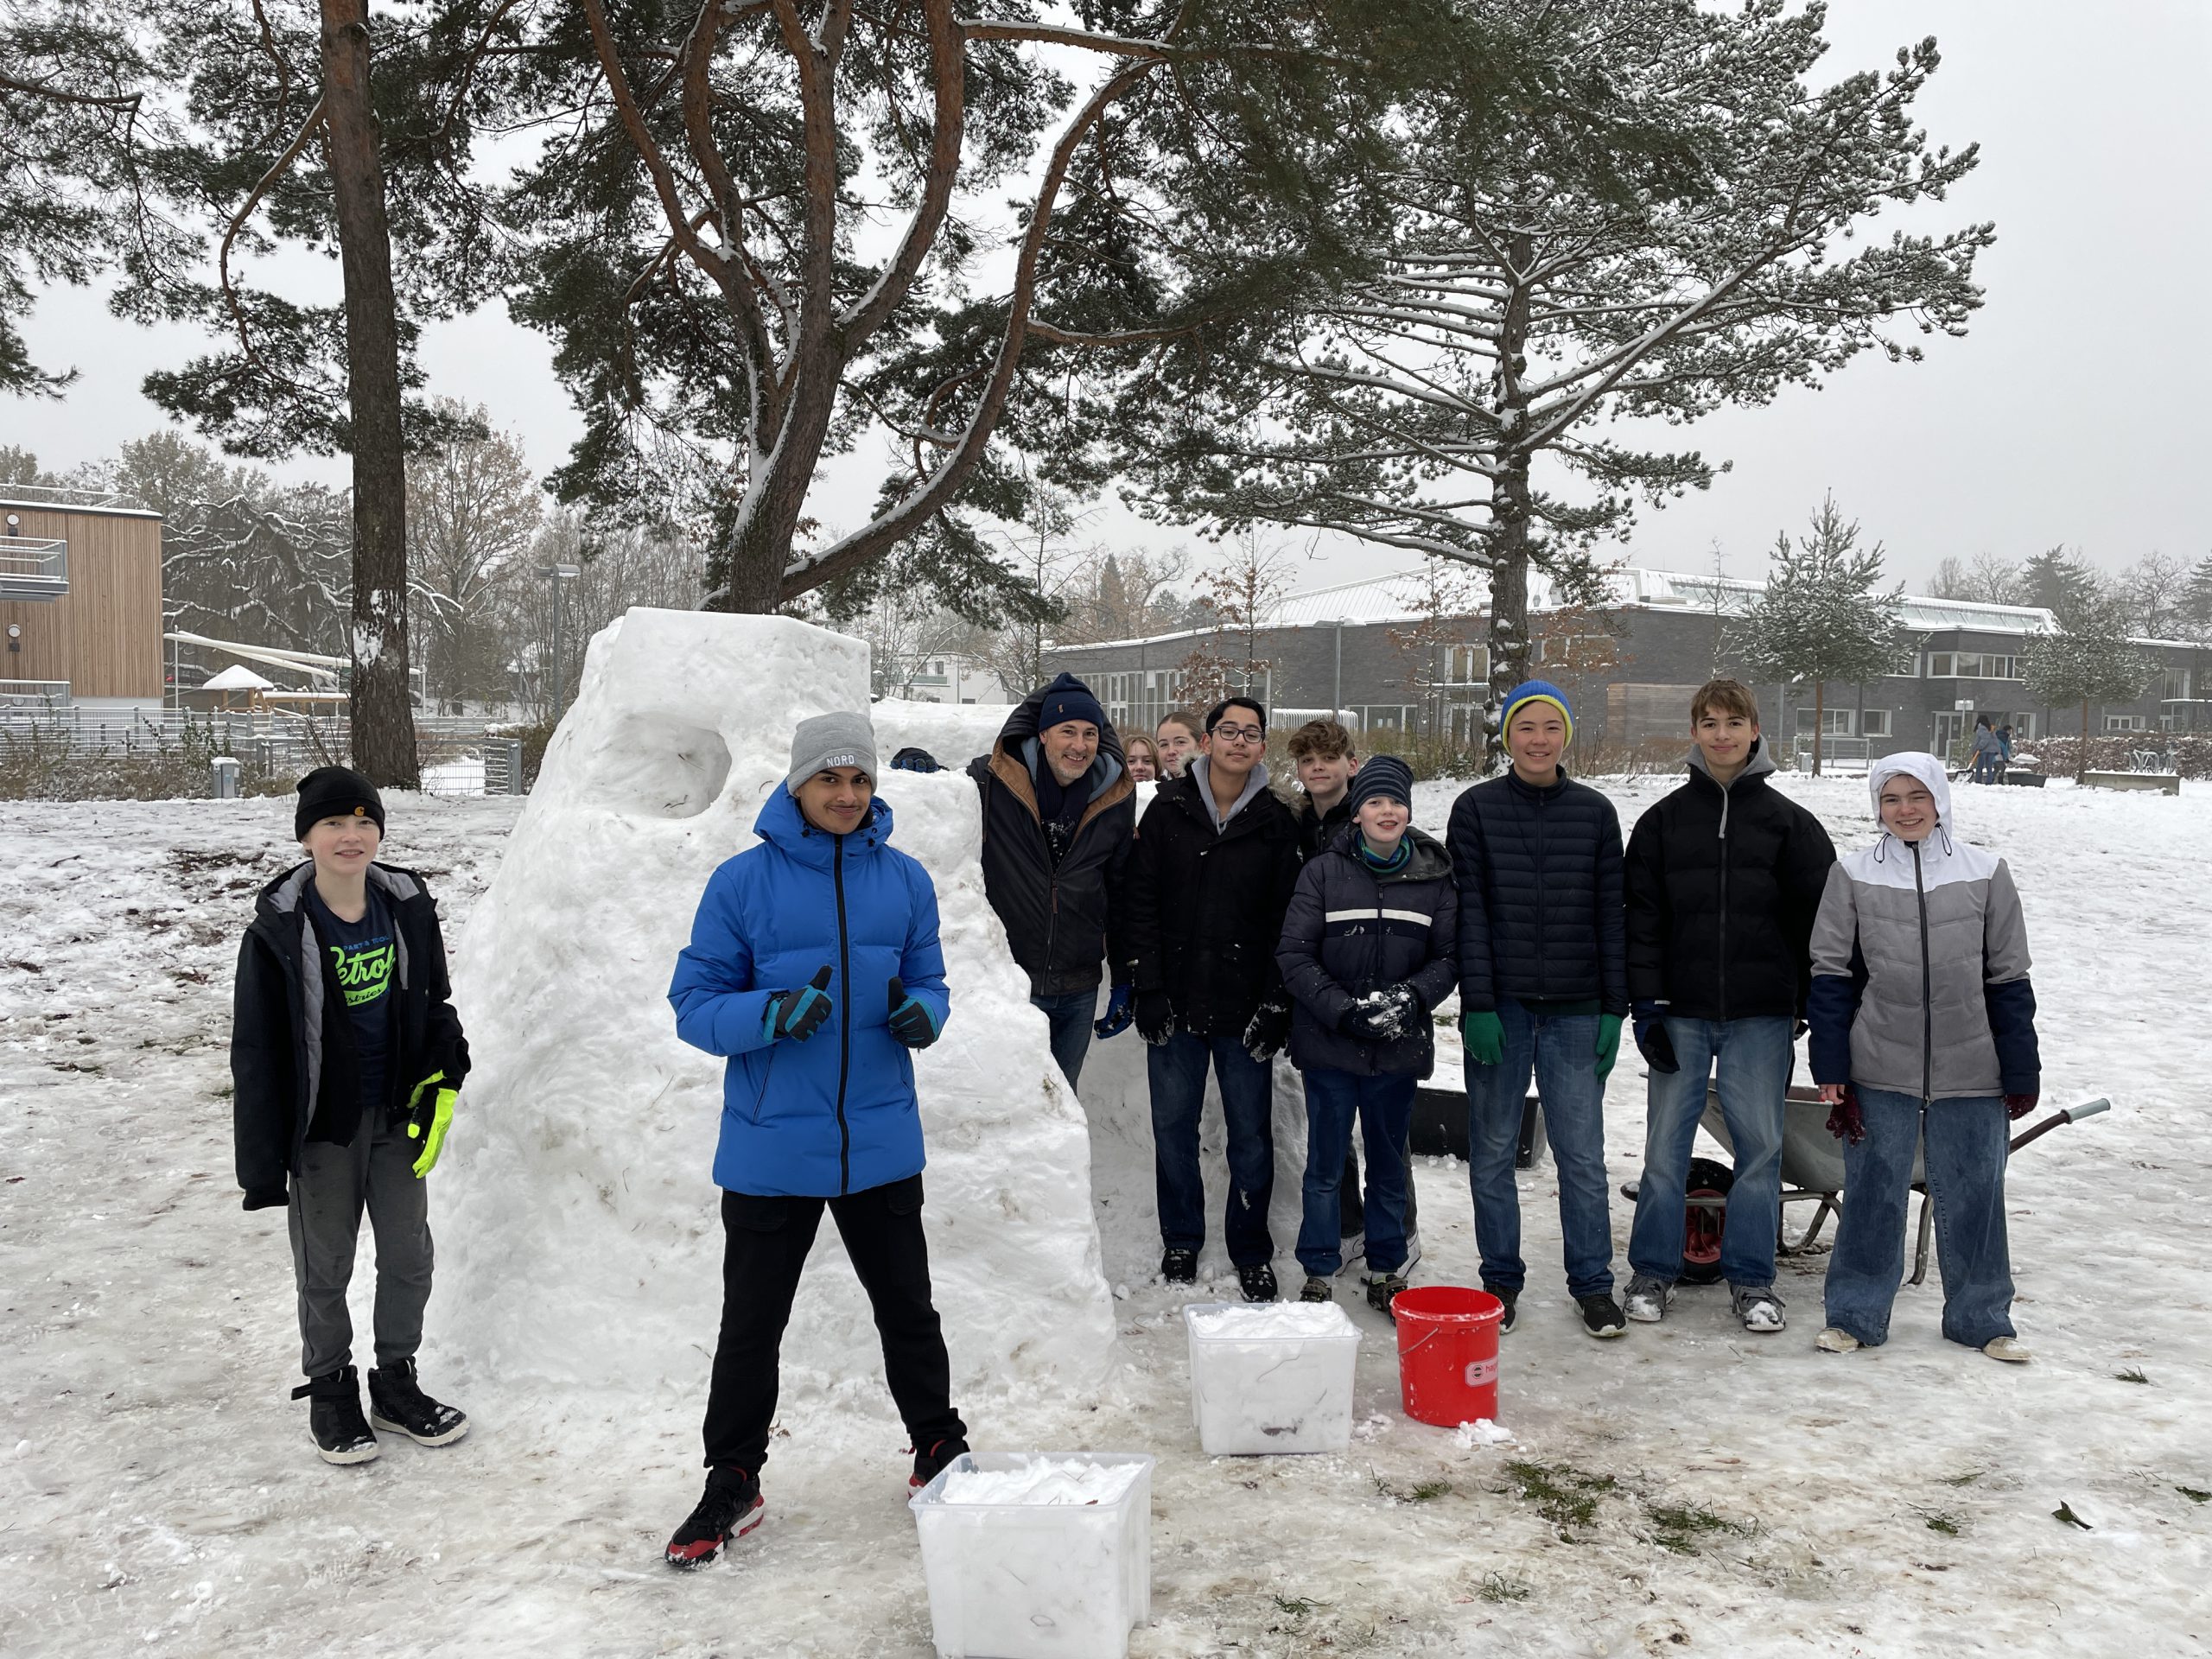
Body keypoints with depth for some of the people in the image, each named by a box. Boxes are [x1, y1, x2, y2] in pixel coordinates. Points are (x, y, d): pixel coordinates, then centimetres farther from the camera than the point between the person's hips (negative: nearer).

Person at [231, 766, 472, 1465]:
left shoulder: (407, 906, -5)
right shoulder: (279, 928, -15)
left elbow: (434, 1006, 8)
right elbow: (256, 1052, -11)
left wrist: (443, 1083, -6)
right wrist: (263, 1163, -12)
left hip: (398, 1116, 4)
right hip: (323, 1125, -3)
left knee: (409, 1256, 13)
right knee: (325, 1266, 11)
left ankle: (396, 1381, 31)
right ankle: (330, 1388, 30)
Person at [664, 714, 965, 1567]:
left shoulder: (905, 880, 3)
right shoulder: (743, 881, -7)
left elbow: (928, 982, 12)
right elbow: (695, 1004, -6)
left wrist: (922, 1014, -12)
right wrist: (771, 1015, -25)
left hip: (880, 1141, 2)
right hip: (771, 1147, -2)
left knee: (907, 1308, 16)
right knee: (751, 1323, 9)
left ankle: (939, 1449, 34)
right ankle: (732, 1482, 25)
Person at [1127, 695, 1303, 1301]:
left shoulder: (1276, 822, 3)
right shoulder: (1169, 808, 3)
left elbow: (1285, 920, 1)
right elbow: (1142, 903, 1)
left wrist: (1275, 1006, -5)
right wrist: (1149, 989, -6)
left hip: (1244, 1009, 0)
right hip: (1176, 1002, 1)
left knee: (1251, 1134, 4)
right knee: (1173, 1126, 9)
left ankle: (1251, 1251, 20)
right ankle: (1181, 1241, 26)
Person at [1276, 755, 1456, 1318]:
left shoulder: (1435, 877, 3)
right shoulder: (1323, 871, -2)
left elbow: (1449, 956, 5)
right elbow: (1294, 953, -5)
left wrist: (1413, 996, -13)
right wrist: (1342, 1010, -15)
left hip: (1401, 1045, 2)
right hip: (1330, 1044, -2)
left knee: (1390, 1164, 13)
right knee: (1325, 1166, 5)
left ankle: (1386, 1272, 26)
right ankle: (1319, 1273, 17)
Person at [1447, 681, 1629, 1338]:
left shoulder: (1595, 812, 6)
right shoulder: (1476, 809, 1)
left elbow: (1611, 915, 7)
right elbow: (1469, 914, -3)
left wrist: (1614, 1009, 1)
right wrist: (1478, 1005, -10)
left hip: (1575, 1011, 1)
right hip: (1500, 1007, -1)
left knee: (1582, 1153, 2)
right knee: (1492, 1151, 6)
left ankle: (1593, 1283, 14)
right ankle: (1501, 1280, 18)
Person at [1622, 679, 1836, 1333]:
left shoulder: (1787, 821, 3)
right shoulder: (1664, 820, 4)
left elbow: (1818, 917, 4)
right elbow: (1641, 917, 2)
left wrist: (1814, 1005, -1)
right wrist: (1647, 1005, -5)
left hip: (1761, 1014, 0)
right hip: (1681, 1011, 0)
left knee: (1760, 1145, 5)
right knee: (1666, 1145, 3)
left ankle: (1752, 1279, 17)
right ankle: (1652, 1273, 16)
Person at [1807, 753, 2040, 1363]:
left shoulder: (1985, 873, 3)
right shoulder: (1852, 875, 1)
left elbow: (2008, 980, 5)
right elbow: (1831, 975, 1)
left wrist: (2021, 1073, 4)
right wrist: (1831, 1071, -3)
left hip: (1972, 1075, 1)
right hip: (1879, 1072, -1)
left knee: (1973, 1195, 9)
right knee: (1873, 1193, 5)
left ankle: (1982, 1316, 25)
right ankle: (1855, 1313, 18)